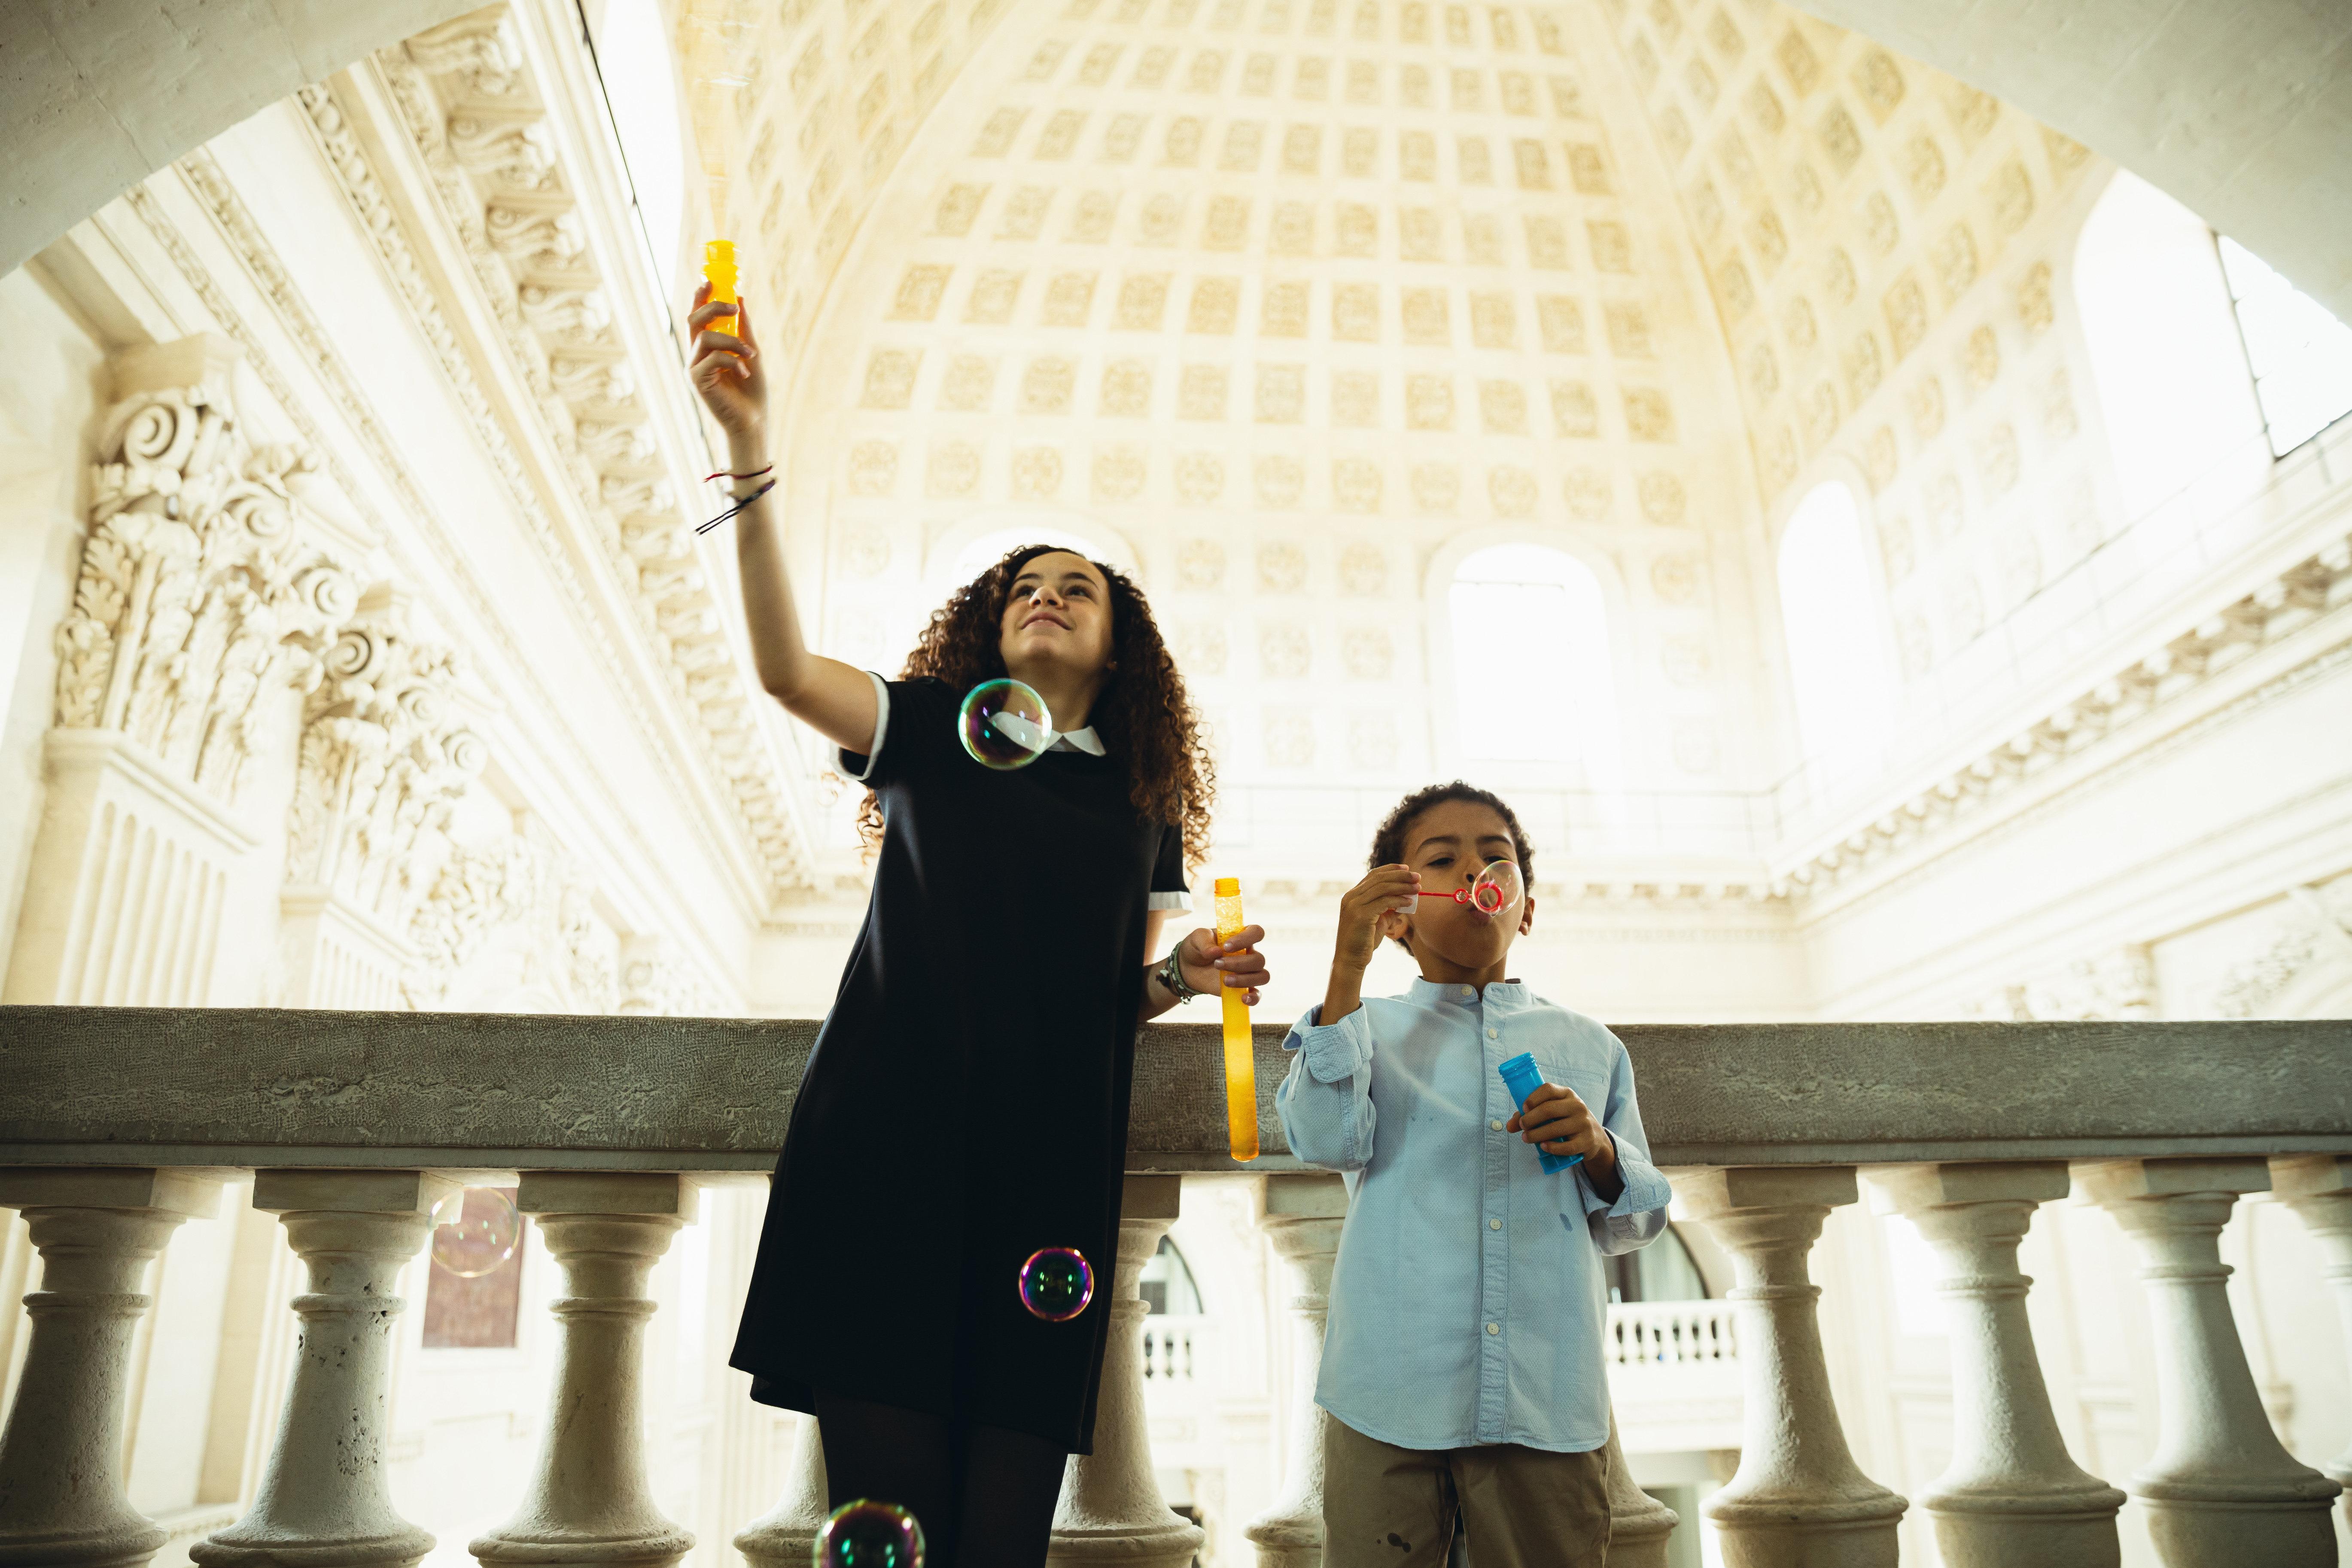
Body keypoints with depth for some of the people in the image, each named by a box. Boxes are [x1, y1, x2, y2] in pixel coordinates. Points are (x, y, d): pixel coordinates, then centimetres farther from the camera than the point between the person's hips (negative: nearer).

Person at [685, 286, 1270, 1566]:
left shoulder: (1144, 802, 19)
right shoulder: (931, 731, 14)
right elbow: (783, 666, -4)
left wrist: (1190, 974, 0)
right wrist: (749, 452, -12)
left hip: (1049, 1160, 2)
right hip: (891, 1133, -1)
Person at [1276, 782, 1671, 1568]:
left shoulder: (1589, 1046, 13)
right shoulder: (1371, 1026, 8)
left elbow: (1636, 1222, 14)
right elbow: (1330, 1141, -11)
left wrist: (1598, 1150, -9)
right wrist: (1349, 966, -14)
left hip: (1551, 1398, 2)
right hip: (1391, 1393, -1)